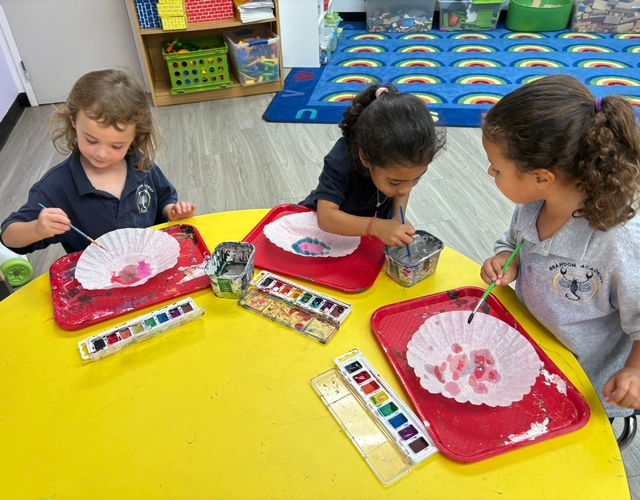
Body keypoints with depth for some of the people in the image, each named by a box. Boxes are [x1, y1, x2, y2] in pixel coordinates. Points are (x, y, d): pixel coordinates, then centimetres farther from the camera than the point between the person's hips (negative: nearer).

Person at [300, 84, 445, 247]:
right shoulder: (340, 164, -36)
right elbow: (326, 217, -43)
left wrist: (398, 219, -17)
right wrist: (376, 227, -53)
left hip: (377, 217, 6)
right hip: (337, 222, -6)